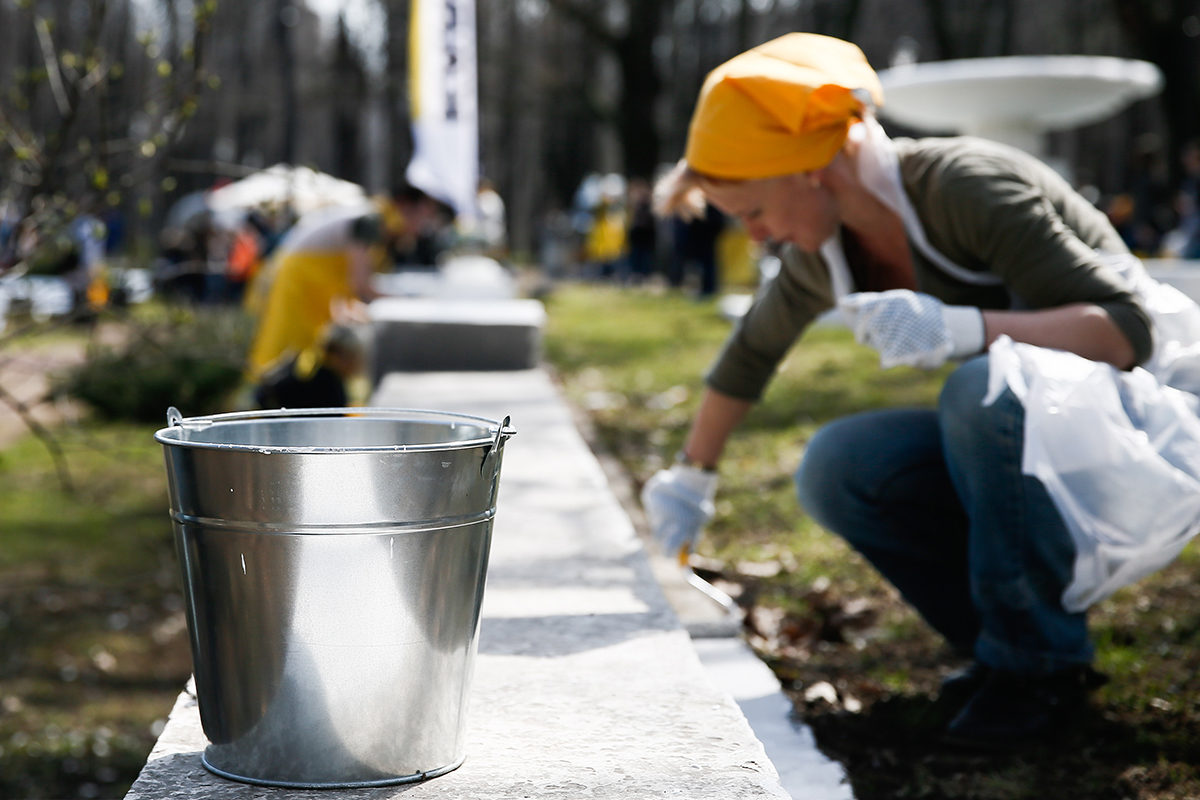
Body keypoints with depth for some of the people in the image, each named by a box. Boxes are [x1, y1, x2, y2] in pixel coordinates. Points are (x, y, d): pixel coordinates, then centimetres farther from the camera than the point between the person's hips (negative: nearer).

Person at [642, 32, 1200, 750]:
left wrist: (964, 329, -42)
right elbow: (754, 349, 19)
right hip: (1022, 429, 7)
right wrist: (693, 476, 27)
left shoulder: (969, 186, -24)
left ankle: (1041, 665, -19)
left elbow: (1128, 328, -28)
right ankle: (1004, 643, 1)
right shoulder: (827, 252, -1)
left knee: (987, 388, -36)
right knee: (838, 468, -15)